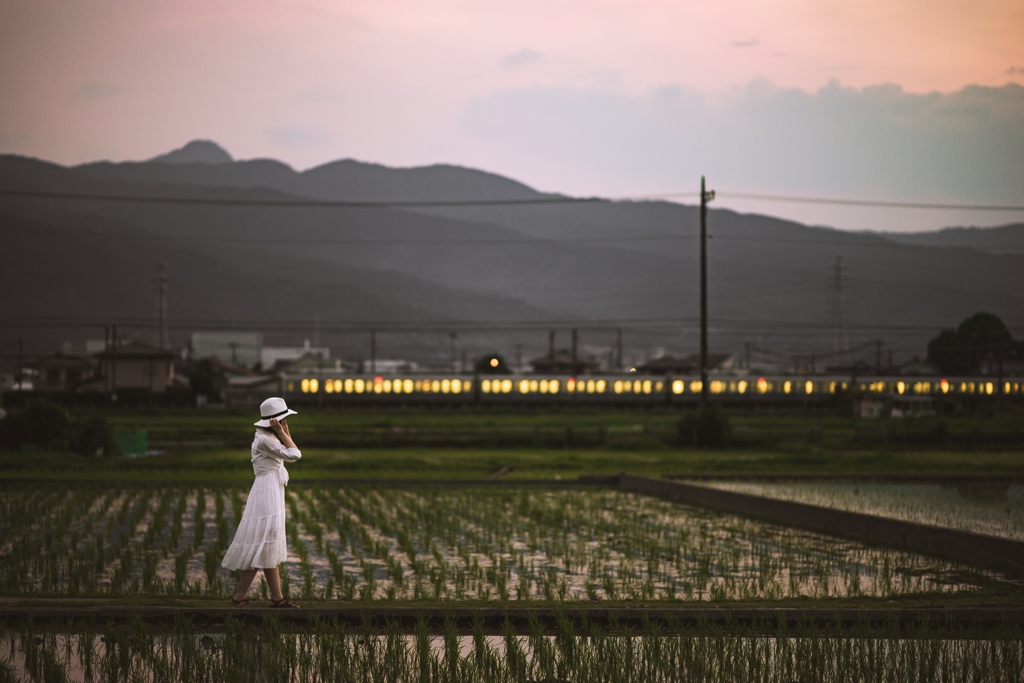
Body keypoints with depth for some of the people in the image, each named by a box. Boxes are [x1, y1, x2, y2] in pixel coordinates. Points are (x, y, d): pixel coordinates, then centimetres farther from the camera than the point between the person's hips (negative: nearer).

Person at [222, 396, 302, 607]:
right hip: (267, 494, -10)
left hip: (271, 494, 10)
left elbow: (291, 454, 17)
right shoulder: (265, 440, -17)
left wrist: (285, 433, 9)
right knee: (263, 549, -7)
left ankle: (277, 598, 15)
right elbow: (294, 455, -21)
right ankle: (239, 596, -3)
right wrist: (281, 433, -15)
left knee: (270, 550, 11)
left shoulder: (268, 437, 13)